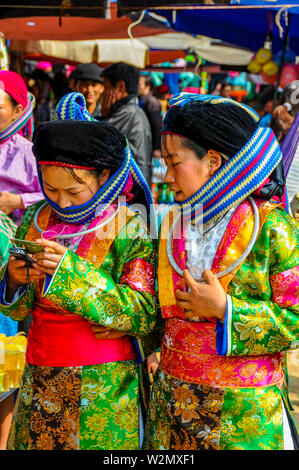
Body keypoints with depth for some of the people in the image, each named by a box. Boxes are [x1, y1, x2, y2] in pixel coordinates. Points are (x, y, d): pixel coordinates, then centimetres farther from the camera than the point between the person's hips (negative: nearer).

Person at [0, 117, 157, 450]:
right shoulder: (36, 218, 4)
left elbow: (143, 315, -18)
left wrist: (71, 269, -25)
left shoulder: (131, 227, -10)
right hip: (40, 379, 4)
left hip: (104, 384, -4)